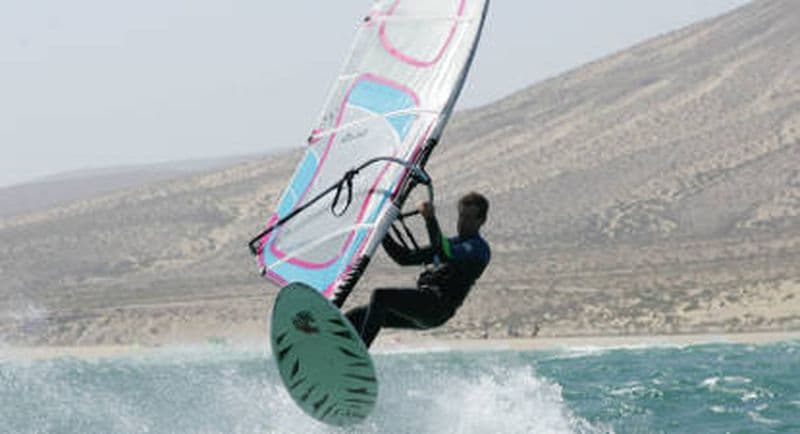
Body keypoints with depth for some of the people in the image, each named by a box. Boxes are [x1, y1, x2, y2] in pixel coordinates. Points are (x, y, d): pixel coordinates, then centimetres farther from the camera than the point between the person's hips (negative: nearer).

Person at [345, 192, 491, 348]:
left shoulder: (478, 248, 0)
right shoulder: (451, 243, 28)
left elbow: (445, 256, -21)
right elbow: (406, 258, 29)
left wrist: (430, 220, -23)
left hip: (438, 306, -9)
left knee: (380, 296, -26)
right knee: (355, 317, 2)